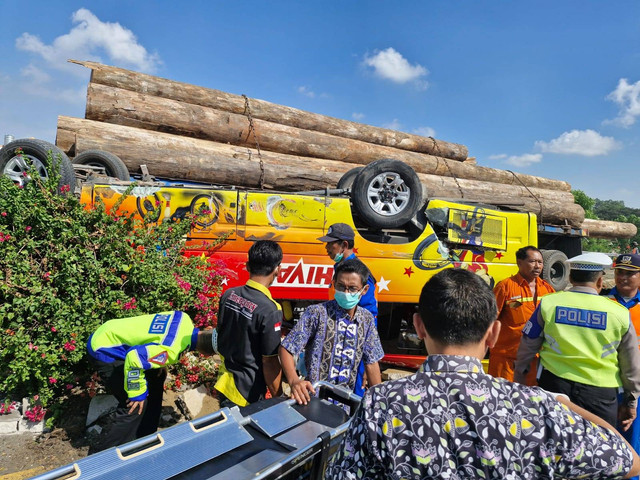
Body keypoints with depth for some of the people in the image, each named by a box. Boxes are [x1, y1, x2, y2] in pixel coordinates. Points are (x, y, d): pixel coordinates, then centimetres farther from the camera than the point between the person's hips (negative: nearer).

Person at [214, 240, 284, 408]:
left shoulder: (228, 295, -7)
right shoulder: (270, 310, -27)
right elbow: (269, 362, -20)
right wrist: (278, 398, -6)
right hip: (247, 393, -6)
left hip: (224, 382, 6)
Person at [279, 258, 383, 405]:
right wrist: (294, 381, -32)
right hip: (312, 397, -4)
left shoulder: (367, 319, -3)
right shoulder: (316, 313, -18)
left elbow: (371, 362, 4)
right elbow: (286, 348, -17)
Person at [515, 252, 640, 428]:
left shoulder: (548, 303, -4)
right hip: (600, 393, 0)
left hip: (553, 384, 0)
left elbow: (528, 346, 3)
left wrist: (519, 381, 17)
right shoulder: (619, 313, -3)